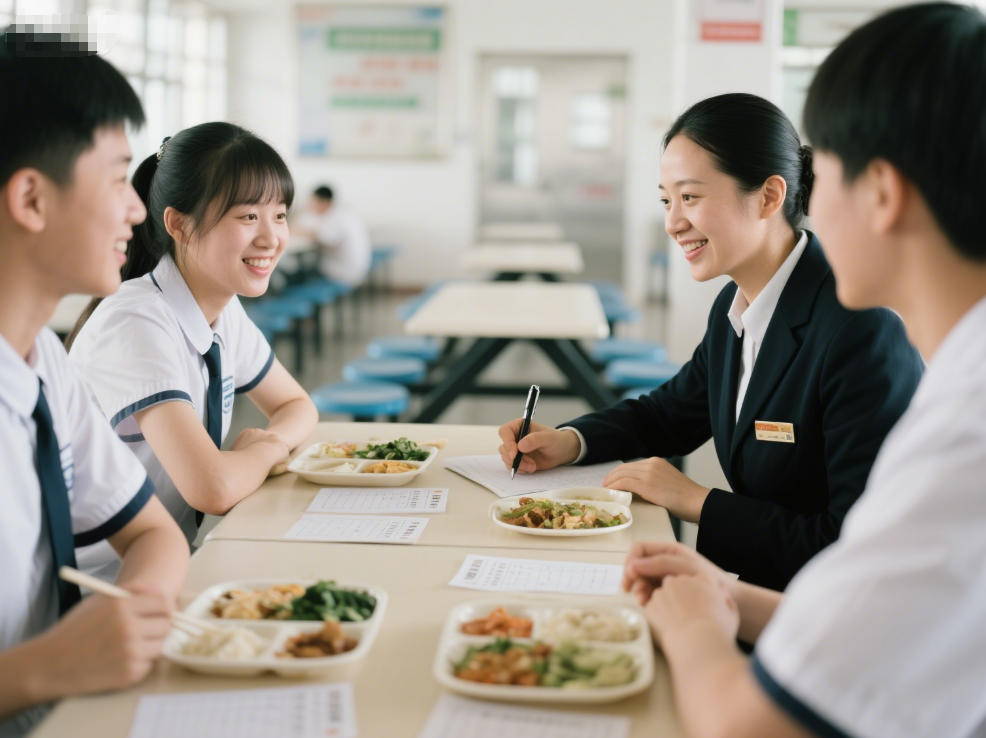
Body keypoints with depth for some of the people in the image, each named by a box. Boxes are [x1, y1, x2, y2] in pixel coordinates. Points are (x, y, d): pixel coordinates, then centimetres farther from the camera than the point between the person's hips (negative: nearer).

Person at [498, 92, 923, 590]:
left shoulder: (862, 332, -22)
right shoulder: (733, 308, 5)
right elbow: (669, 414, 23)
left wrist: (695, 501, -17)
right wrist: (568, 442, 4)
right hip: (759, 593, 7)